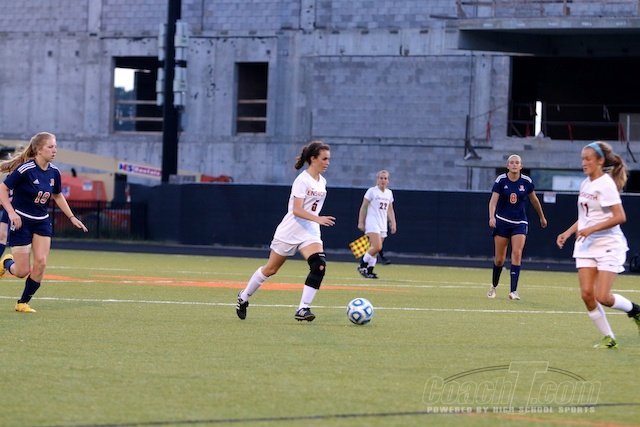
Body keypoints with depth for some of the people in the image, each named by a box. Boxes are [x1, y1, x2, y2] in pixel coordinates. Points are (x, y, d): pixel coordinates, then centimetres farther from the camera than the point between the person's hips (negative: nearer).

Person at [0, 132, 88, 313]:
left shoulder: (54, 172, 0)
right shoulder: (25, 169, -20)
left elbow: (58, 196, 17)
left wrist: (72, 217, 14)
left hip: (42, 222, 5)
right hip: (21, 221, -5)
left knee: (41, 263, -10)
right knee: (22, 271, -6)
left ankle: (23, 303, 6)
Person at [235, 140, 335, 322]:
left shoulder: (322, 182, 8)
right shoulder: (302, 180, -16)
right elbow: (297, 210, -25)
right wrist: (318, 219, -36)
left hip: (310, 232, 6)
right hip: (291, 230, -6)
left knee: (319, 266, -19)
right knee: (271, 269, 7)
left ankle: (303, 309, -18)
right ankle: (244, 297, 30)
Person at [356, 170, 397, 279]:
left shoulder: (389, 193, 13)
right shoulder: (372, 191, -5)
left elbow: (390, 210, 21)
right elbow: (363, 207, -3)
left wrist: (393, 223, 13)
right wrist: (361, 222, -7)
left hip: (383, 224, 6)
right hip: (372, 223, -6)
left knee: (375, 249, 3)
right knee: (377, 247, -19)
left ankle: (369, 270, 6)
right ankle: (362, 265, -5)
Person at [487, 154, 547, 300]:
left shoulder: (526, 182, -2)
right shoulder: (500, 180, -7)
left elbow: (534, 200, 14)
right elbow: (493, 200, -15)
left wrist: (542, 217, 24)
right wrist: (491, 217, -32)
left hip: (520, 223, 1)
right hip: (502, 222, 0)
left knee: (517, 253, -17)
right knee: (499, 259, 3)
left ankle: (513, 291, -19)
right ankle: (494, 286, 28)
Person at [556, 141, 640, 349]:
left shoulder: (606, 184, -13)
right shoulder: (585, 184, 12)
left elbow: (620, 217, -20)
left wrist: (591, 229, -23)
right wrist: (568, 232, 12)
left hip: (608, 245, -7)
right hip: (586, 246, 7)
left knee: (602, 296, -14)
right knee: (587, 294, -5)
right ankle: (608, 338, 6)